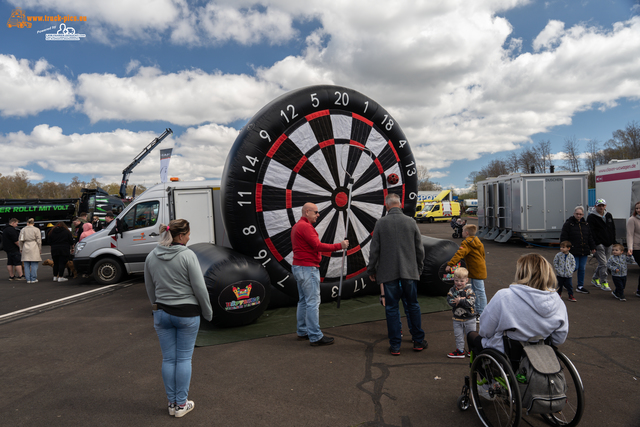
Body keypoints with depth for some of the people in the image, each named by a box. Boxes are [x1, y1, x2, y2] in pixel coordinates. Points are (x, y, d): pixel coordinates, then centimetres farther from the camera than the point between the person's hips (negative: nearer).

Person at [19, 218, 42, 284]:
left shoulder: (23, 230, 8)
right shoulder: (36, 229, -2)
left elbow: (21, 240, 10)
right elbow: (39, 241, -1)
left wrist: (21, 248, 21)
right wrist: (40, 250, 6)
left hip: (25, 248, 3)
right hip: (34, 248, -3)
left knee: (26, 265, 7)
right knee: (34, 264, -1)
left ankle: (28, 279, 9)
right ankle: (33, 279, -1)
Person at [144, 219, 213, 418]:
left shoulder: (151, 257, 2)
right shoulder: (187, 255, -15)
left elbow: (150, 288, 11)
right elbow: (199, 287, -13)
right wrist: (208, 312, -1)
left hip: (162, 313, 5)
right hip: (187, 314, -5)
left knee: (168, 359, 13)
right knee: (184, 358, 7)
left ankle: (172, 403, 24)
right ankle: (181, 404, 16)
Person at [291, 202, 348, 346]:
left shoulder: (297, 226, 17)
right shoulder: (305, 226, -16)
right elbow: (318, 246, -22)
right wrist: (339, 246, -17)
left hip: (298, 267, 11)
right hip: (307, 268, -11)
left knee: (303, 301, 15)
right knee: (313, 302, -8)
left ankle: (302, 332, 21)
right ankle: (315, 337, -4)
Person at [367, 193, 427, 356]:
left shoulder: (380, 223, -5)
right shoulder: (410, 222, 1)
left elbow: (374, 250, -2)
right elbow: (420, 248, 6)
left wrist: (371, 270, 9)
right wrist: (418, 267, 20)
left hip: (388, 272, -2)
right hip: (409, 271, 2)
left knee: (392, 308, 5)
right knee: (413, 305, 14)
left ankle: (395, 345, 10)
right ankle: (418, 341, 23)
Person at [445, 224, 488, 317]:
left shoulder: (466, 243, -17)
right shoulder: (476, 241, 14)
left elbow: (459, 254, -31)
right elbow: (483, 254, 24)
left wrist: (450, 264, -38)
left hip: (477, 271, -10)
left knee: (480, 291, -4)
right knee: (475, 291, 17)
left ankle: (482, 313, 1)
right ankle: (477, 310, 27)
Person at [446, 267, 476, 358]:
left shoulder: (469, 290, -14)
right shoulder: (452, 290, -3)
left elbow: (471, 302, -24)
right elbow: (449, 300, -16)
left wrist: (459, 301, -26)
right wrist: (462, 299, -25)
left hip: (469, 318, -3)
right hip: (457, 318, 3)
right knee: (458, 336, 12)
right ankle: (460, 351, 25)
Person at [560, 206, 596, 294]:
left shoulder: (586, 224, 11)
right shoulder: (568, 223, -5)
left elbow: (590, 237, 17)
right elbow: (563, 237, -7)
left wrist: (592, 247, 12)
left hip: (584, 251, 5)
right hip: (573, 251, -5)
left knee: (582, 268, 7)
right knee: (575, 267, -7)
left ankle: (580, 287, 17)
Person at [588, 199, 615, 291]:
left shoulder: (609, 216, 13)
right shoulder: (591, 217, -7)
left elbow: (613, 229, 20)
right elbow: (591, 232, -11)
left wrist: (613, 241, 13)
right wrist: (593, 245, -16)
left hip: (608, 244, 6)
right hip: (599, 244, -6)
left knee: (602, 263, 12)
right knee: (603, 263, -9)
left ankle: (595, 278, 28)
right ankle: (604, 283, -2)